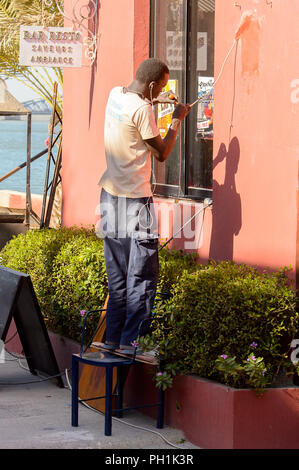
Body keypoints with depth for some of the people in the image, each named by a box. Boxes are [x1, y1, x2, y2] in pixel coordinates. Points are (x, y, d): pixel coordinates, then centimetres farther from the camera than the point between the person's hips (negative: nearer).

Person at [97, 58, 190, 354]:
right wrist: (177, 120, 3)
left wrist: (156, 100, 21)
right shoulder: (142, 110, -17)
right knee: (142, 275, -1)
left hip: (110, 195, 8)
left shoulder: (115, 94, 7)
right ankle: (132, 341, -2)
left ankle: (112, 338, 16)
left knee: (117, 274, 13)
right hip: (135, 200, -8)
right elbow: (161, 153, -7)